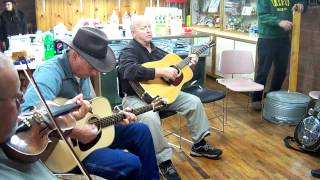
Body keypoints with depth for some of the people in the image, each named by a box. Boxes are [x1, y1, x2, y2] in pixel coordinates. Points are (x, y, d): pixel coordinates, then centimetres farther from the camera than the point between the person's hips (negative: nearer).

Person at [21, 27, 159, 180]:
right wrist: (74, 131, -39)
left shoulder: (82, 70, 4)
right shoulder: (51, 72, -25)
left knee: (140, 131, 9)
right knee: (130, 165, -21)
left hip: (88, 132, 9)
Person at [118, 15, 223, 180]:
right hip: (137, 97, -8)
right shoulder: (129, 52, -15)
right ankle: (164, 161, -20)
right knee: (151, 118, -39)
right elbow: (129, 71, -37)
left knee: (194, 102, 2)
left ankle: (199, 145, 17)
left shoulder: (154, 49, 11)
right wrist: (161, 72, -36)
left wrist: (187, 60, 8)